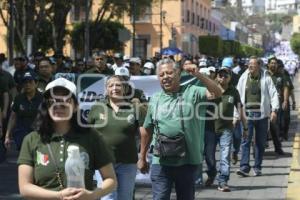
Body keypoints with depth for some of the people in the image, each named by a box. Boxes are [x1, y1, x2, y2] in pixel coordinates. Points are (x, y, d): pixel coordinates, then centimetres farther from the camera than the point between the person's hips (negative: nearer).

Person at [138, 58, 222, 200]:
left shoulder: (192, 92, -3)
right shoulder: (155, 100, 7)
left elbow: (217, 93, -18)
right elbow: (147, 131, 14)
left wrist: (199, 75, -29)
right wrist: (142, 157, 17)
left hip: (187, 161, -2)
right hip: (161, 163, 2)